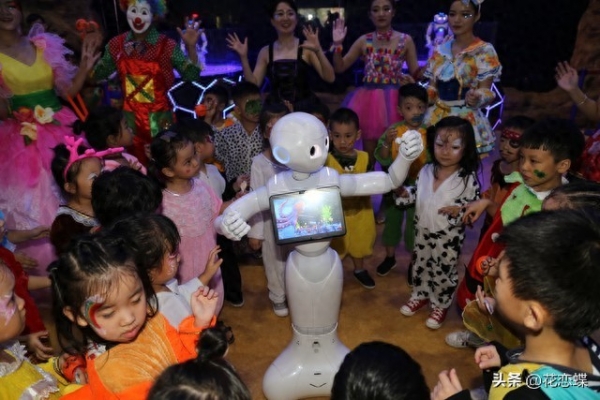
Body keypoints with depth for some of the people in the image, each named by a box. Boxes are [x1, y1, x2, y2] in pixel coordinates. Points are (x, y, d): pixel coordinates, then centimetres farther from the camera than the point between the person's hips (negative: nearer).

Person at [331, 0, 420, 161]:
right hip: (368, 99, 1)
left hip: (394, 100, -1)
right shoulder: (364, 41, 5)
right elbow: (340, 67, 5)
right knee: (368, 151, 7)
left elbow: (416, 73, 5)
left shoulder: (405, 40, 3)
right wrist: (338, 45, -8)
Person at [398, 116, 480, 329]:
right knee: (420, 265, 22)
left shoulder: (468, 178, -18)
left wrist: (459, 209, -28)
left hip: (449, 237, -4)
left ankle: (441, 305, 35)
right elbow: (417, 193, 9)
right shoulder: (426, 171, -5)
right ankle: (420, 295, 46)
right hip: (423, 231, 5)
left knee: (444, 271, 12)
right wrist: (403, 192, -10)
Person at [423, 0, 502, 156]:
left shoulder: (484, 51, -4)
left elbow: (485, 92, -9)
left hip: (467, 122, -4)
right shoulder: (440, 50, 9)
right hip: (436, 120, 4)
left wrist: (476, 98, -29)